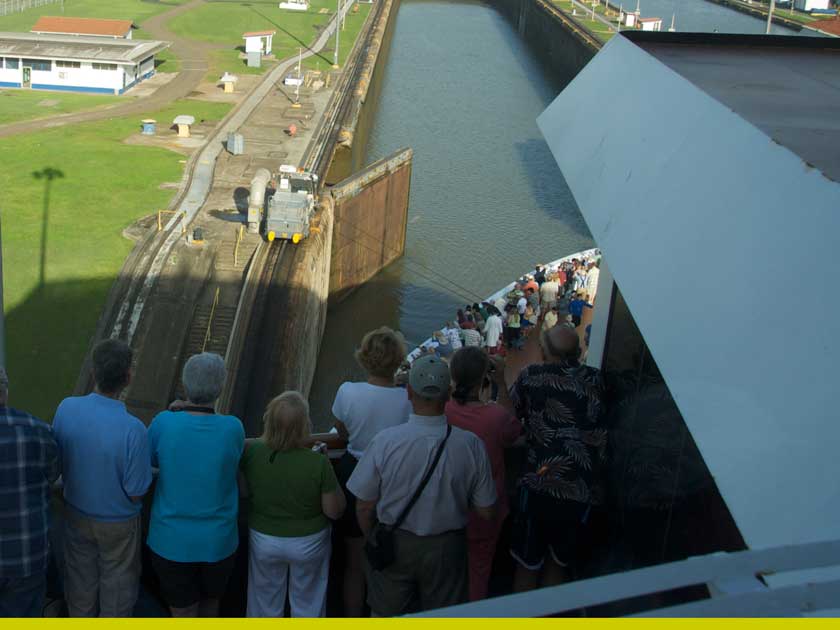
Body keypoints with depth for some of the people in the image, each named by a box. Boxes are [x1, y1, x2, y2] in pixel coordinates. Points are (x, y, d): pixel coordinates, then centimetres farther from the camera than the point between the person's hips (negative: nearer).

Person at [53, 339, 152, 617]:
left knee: (80, 578, 26)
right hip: (117, 522, -4)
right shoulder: (132, 430, -34)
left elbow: (57, 462, -5)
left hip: (76, 513, 4)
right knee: (117, 584, 21)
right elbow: (136, 493, -23)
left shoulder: (66, 408, -21)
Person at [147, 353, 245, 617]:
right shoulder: (234, 428, -18)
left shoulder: (164, 423, -18)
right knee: (211, 600, 28)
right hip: (218, 543, 1)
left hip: (172, 542, -1)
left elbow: (148, 459, 2)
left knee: (183, 615, 15)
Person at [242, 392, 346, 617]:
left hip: (263, 539, 2)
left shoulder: (251, 452, -23)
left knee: (265, 603, 24)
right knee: (307, 604, 22)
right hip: (309, 542, -2)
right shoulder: (318, 463, -28)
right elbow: (334, 511, -16)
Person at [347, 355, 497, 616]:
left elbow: (364, 507, -11)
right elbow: (485, 512, -9)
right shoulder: (471, 445, -19)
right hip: (447, 546, 1)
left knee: (386, 613, 22)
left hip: (394, 545, 0)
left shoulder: (385, 441, -22)